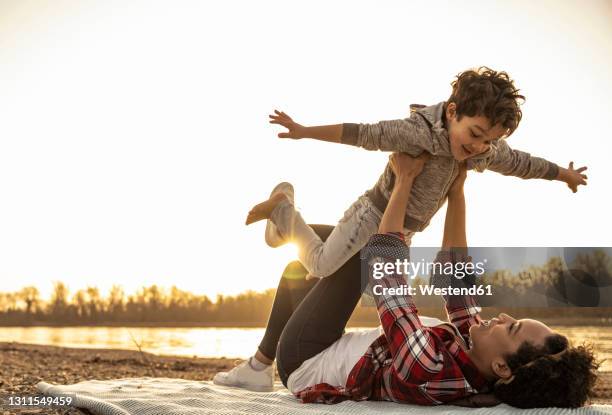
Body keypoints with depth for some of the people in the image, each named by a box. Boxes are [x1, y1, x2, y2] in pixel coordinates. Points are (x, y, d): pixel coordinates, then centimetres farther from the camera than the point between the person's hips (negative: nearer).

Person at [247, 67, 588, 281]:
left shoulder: (489, 152, -7)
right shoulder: (419, 131, -30)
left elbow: (523, 163, 10)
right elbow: (365, 134, -30)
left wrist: (565, 174, 26)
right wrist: (304, 132, -30)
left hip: (405, 229, 8)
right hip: (375, 212, -8)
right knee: (321, 267, -14)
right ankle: (284, 212, 10)